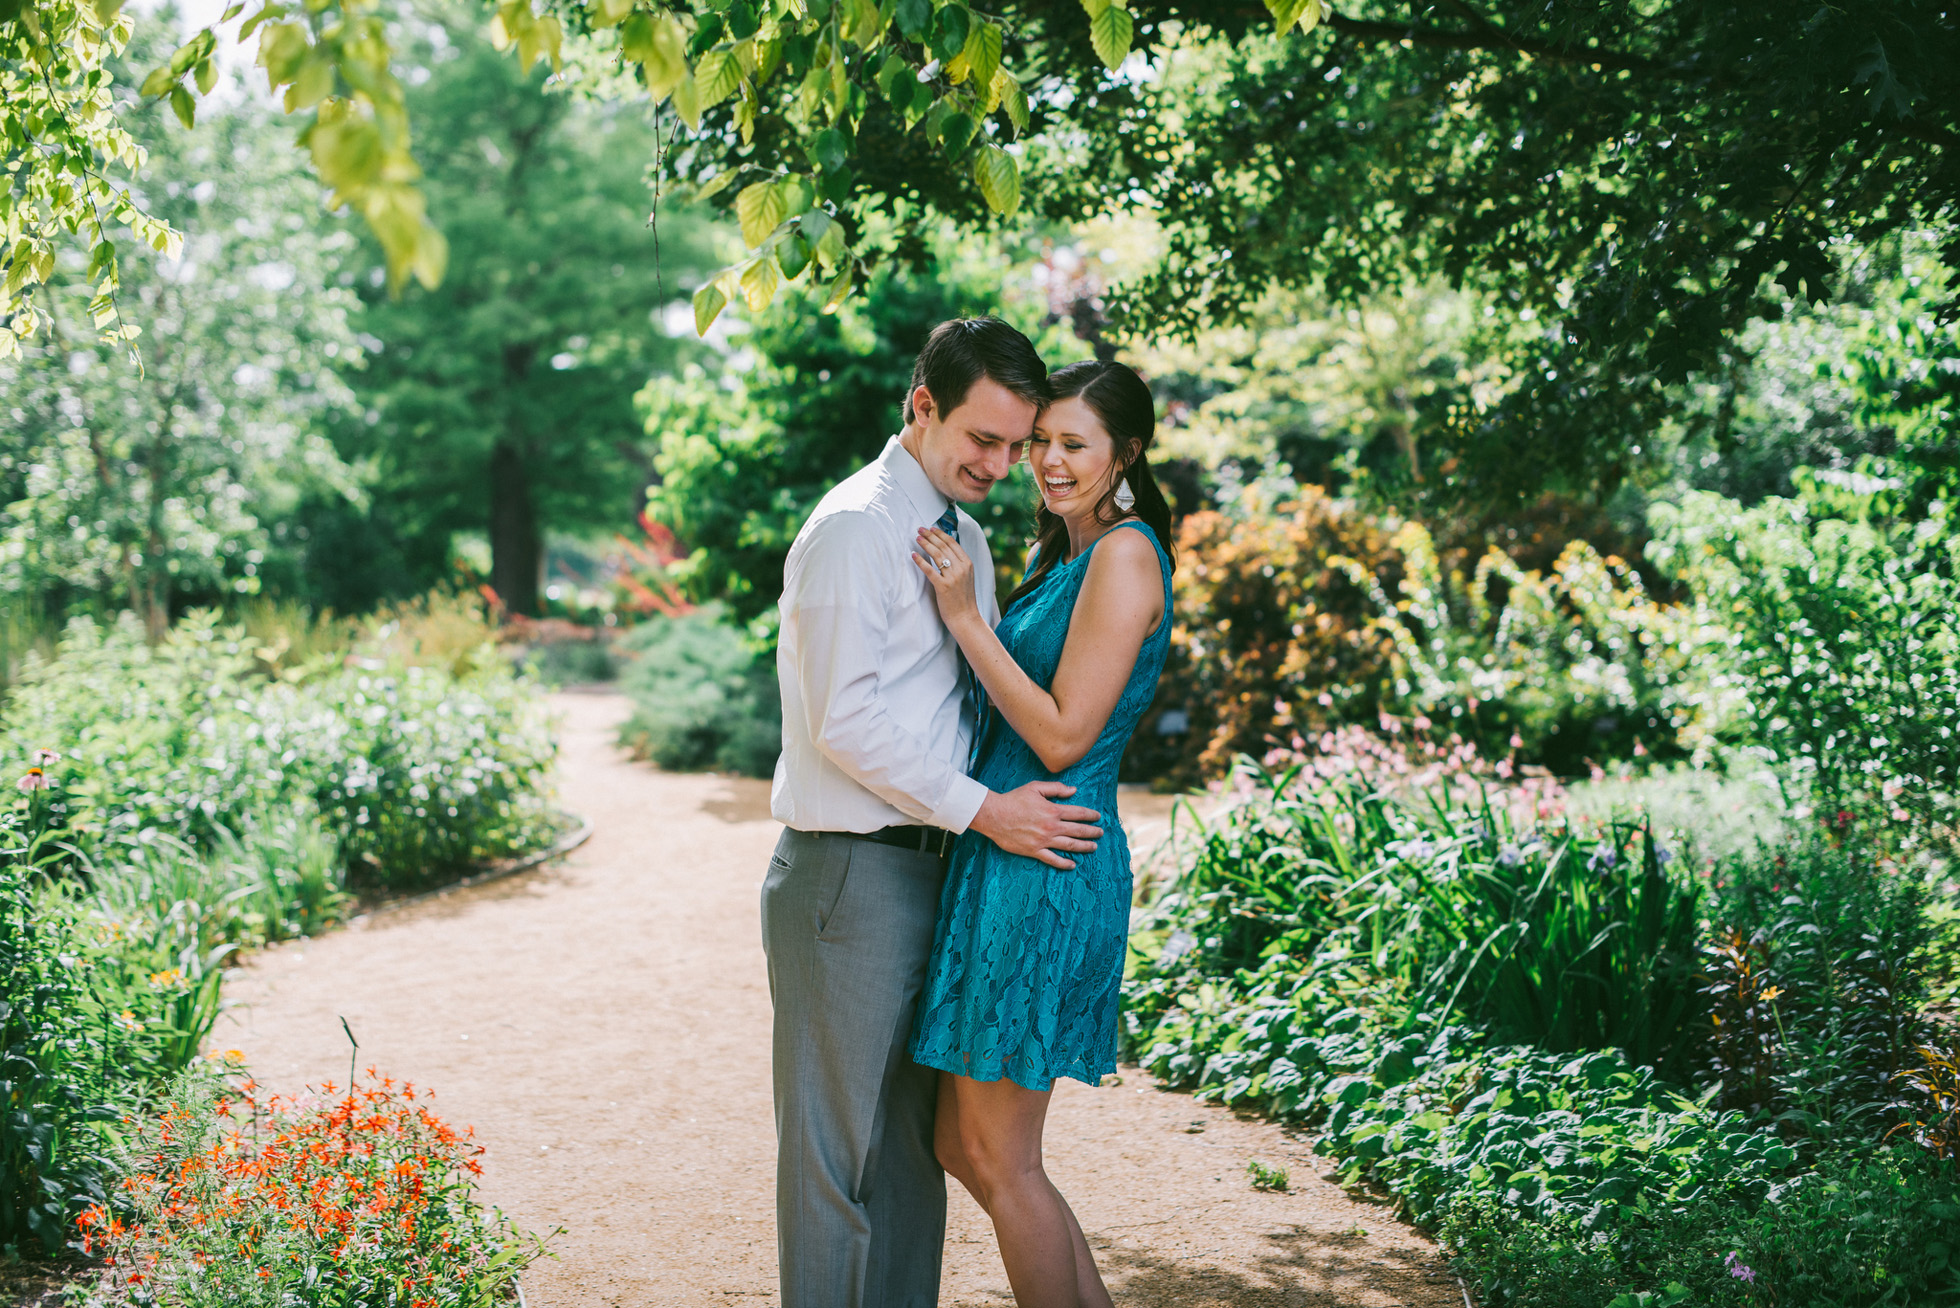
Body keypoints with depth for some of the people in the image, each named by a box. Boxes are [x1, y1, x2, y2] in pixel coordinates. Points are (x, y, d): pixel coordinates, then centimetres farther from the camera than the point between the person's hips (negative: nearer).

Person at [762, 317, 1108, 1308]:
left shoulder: (967, 538, 15)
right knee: (839, 1145, -1)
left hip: (932, 870, 9)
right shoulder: (855, 527, -12)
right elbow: (847, 721, -19)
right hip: (853, 875, -9)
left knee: (914, 1143, 15)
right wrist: (983, 812, -16)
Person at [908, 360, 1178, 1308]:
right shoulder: (1065, 555, 17)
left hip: (1043, 865, -10)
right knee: (960, 1142, 14)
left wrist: (965, 616, -15)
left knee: (1001, 1161, 0)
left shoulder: (1125, 555, -11)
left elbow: (1063, 737, -17)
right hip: (1001, 863, 10)